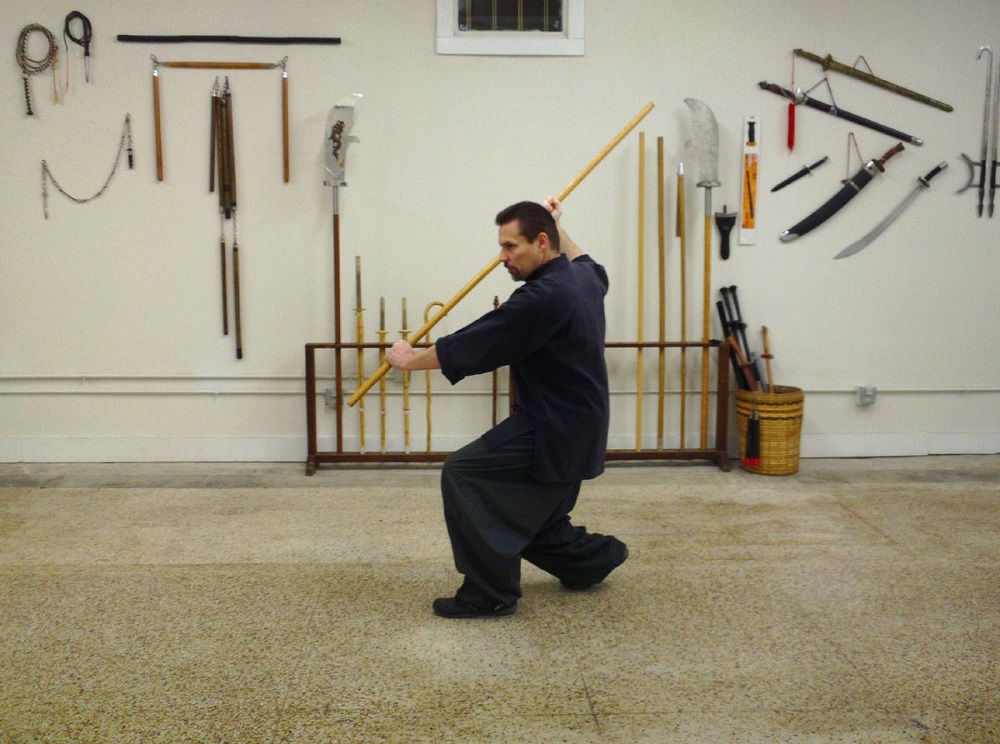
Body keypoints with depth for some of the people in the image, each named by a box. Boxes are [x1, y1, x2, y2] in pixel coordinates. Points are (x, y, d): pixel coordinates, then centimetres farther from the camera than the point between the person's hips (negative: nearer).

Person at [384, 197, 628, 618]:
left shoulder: (544, 297, -23)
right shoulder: (582, 277, 6)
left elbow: (470, 346, -18)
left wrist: (410, 359, -5)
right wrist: (555, 226, 39)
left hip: (555, 431, -10)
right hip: (575, 427, 10)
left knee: (464, 476, -11)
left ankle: (490, 592, -4)